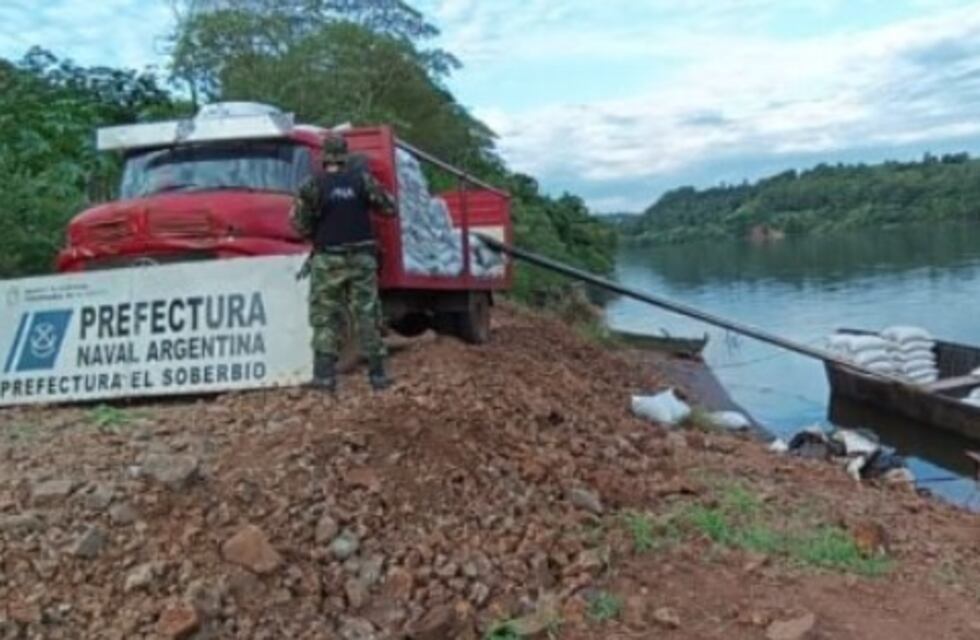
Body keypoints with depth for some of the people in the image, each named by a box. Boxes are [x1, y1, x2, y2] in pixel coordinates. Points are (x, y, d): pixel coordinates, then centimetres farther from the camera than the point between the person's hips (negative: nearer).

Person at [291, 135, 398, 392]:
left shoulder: (313, 184, -5)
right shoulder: (362, 179, -1)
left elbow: (300, 224, -6)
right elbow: (389, 208, 2)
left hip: (327, 259, -1)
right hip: (362, 257, 2)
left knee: (325, 318, 3)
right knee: (368, 316, 7)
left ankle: (324, 376, -5)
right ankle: (377, 374, 9)